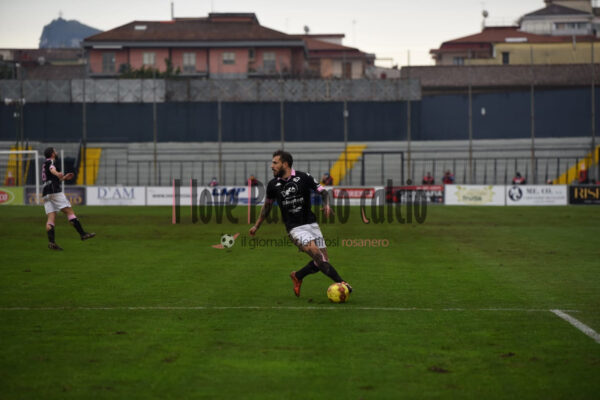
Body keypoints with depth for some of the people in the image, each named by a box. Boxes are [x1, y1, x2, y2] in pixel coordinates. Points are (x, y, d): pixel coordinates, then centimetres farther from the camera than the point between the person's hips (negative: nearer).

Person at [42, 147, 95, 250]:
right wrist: (58, 174, -47)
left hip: (45, 193, 9)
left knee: (51, 218, -2)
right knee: (69, 211, -6)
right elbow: (52, 169, -26)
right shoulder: (50, 162, 0)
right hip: (54, 191, -9)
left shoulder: (45, 164, 27)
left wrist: (64, 178, 47)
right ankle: (82, 234, -8)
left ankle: (51, 242, -16)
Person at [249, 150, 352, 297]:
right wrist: (257, 225, 24)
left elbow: (323, 192, 3)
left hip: (311, 223, 2)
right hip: (295, 228, -2)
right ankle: (341, 283, -24)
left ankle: (297, 276, 22)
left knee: (323, 261, -3)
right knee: (317, 254, -23)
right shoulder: (273, 185, 4)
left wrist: (326, 205, -18)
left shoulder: (303, 177, -2)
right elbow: (267, 205, 20)